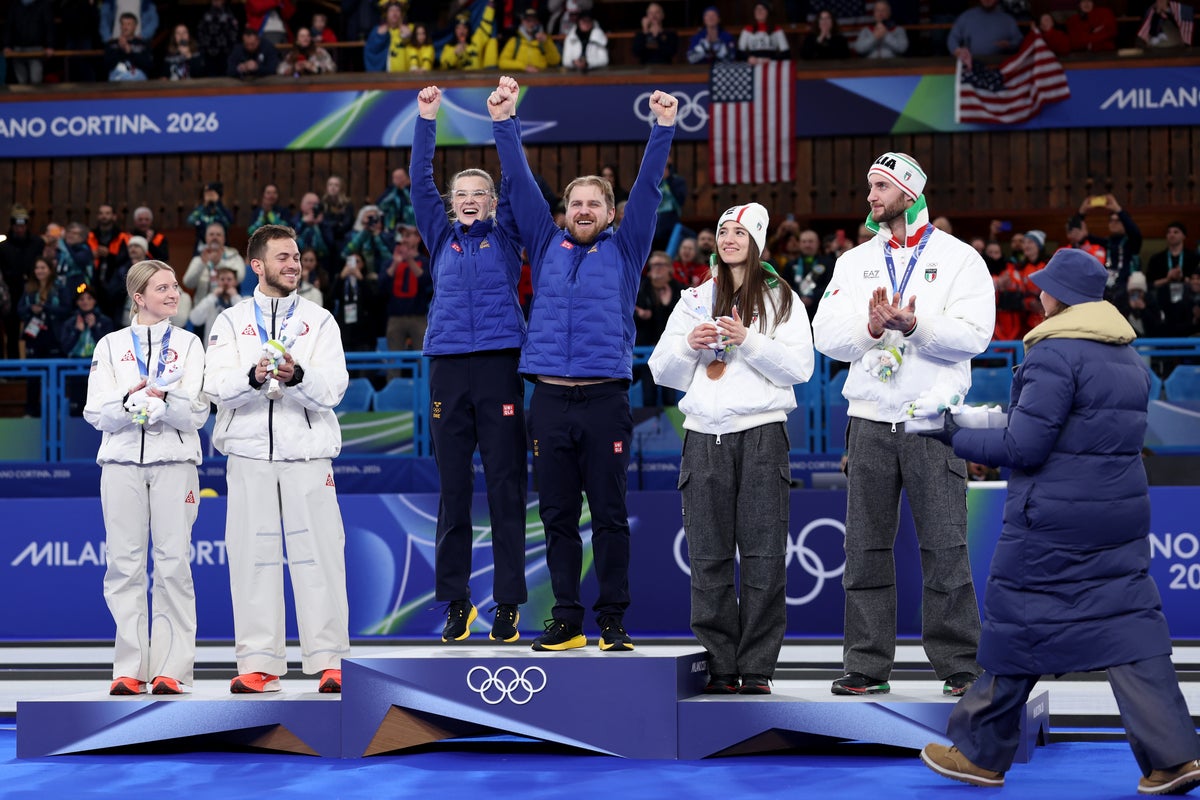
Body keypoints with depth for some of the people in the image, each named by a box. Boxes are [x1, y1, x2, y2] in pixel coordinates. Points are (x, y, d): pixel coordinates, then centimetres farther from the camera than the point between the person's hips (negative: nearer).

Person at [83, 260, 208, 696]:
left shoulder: (188, 344, 10)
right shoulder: (111, 345, 11)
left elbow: (196, 413, 0)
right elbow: (96, 413, 3)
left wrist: (163, 402, -19)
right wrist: (129, 403, -16)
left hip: (174, 461, -1)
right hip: (122, 461, 1)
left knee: (172, 563, -5)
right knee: (125, 563, -2)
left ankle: (171, 668, -3)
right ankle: (130, 669, 2)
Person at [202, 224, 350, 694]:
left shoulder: (319, 320, 11)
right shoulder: (231, 322, 11)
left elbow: (334, 387, -2)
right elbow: (216, 386, -3)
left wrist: (298, 376, -22)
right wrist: (253, 377, -23)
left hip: (307, 452, 0)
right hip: (250, 452, 1)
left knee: (318, 553, -5)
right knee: (252, 555, 1)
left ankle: (328, 660, 0)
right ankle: (258, 662, 7)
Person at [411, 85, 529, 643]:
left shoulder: (505, 238, 11)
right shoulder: (442, 239, 15)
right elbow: (420, 184, 8)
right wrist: (426, 121, 0)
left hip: (500, 364, -2)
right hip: (448, 367, 2)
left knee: (506, 490, -2)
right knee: (453, 491, 4)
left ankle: (508, 604, 0)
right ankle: (456, 602, 9)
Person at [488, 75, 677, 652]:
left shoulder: (624, 250, 10)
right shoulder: (546, 246, 14)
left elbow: (647, 188, 2)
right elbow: (520, 183, 11)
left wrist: (663, 130, -7)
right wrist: (503, 123, 4)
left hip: (605, 398, -2)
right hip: (549, 398, 2)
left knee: (610, 514, 0)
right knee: (557, 515, 5)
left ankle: (612, 621, 5)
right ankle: (566, 620, 12)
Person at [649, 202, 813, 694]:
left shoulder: (780, 298, 9)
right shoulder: (695, 300, 19)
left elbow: (799, 367, -2)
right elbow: (663, 372, 16)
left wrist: (748, 341, -13)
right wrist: (689, 345, -3)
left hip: (762, 432, -3)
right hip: (704, 434, 3)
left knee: (763, 555, -6)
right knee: (709, 556, -1)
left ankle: (757, 669, -2)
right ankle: (719, 668, 4)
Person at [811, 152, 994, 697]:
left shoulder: (958, 258, 2)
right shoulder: (854, 262, 14)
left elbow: (973, 335, -10)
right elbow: (827, 335, 4)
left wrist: (914, 326, -22)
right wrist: (871, 327, -14)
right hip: (870, 420, 4)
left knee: (945, 548, -3)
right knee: (865, 547, 4)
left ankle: (958, 666, 5)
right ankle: (867, 666, 10)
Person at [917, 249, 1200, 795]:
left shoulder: (1056, 353, -14)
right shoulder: (1128, 355, 13)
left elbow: (1024, 447, -17)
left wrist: (957, 440, -3)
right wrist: (1010, 419, 21)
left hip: (1054, 519, -7)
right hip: (1122, 514, 7)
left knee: (1017, 627, 4)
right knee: (1128, 626, 6)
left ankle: (981, 754, 16)